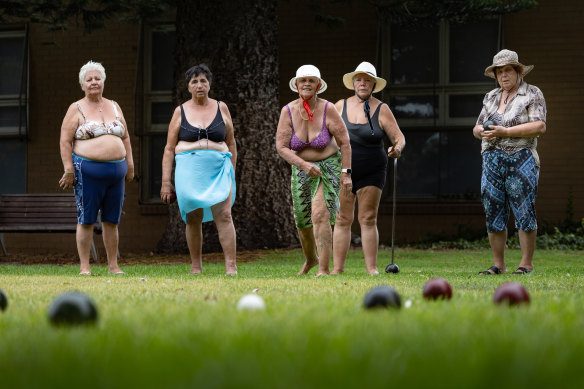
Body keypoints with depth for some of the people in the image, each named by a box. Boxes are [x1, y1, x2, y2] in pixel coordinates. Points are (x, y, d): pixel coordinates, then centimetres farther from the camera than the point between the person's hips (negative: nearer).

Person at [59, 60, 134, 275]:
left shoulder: (114, 106, 14)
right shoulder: (76, 109, 0)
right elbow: (65, 141, -4)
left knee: (112, 220, 8)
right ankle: (85, 267, 2)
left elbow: (125, 137, 19)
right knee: (86, 220, -2)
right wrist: (69, 169, -11)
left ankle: (113, 266, 14)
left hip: (116, 170, 4)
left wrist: (129, 164, 13)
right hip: (87, 172, -4)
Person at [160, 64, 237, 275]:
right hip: (189, 170, 0)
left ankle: (231, 267, -15)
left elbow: (231, 143, 16)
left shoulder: (221, 108, 10)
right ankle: (196, 267, 14)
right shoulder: (180, 112, 7)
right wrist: (166, 182, 1)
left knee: (224, 215, -12)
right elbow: (169, 149, 7)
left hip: (219, 169, 0)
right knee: (194, 219, 3)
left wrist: (232, 173, 12)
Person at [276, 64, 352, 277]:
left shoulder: (328, 109, -16)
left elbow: (344, 142, -9)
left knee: (320, 214, -22)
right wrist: (304, 165, -25)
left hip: (329, 166, -4)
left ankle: (324, 269, -21)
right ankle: (310, 259, 42)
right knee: (302, 220, 13)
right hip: (301, 169, 4)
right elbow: (281, 147, -13)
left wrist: (346, 173, -14)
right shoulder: (288, 111, -11)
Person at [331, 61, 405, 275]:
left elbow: (399, 137, -1)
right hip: (343, 169, 2)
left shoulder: (381, 109, 0)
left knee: (368, 219, -4)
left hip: (371, 172, -2)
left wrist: (397, 148, -24)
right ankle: (338, 268, 3)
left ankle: (372, 268, -2)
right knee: (342, 220, 1)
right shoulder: (340, 106, 6)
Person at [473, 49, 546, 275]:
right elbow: (477, 128, 21)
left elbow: (539, 127, -10)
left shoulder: (532, 94, 3)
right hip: (492, 161, 5)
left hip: (521, 160, -5)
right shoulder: (491, 98, 19)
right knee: (493, 214, 3)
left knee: (524, 213, -7)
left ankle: (526, 264, -1)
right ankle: (498, 265, 10)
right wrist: (482, 132, -5)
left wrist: (504, 132, -15)